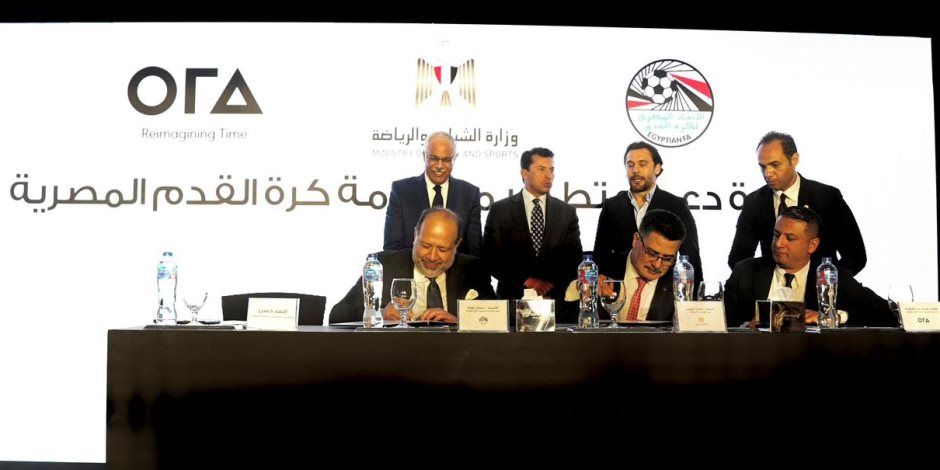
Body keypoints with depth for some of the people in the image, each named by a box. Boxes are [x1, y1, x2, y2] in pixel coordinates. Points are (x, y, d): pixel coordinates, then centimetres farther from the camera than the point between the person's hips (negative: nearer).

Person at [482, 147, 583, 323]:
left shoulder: (567, 212, 10)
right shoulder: (500, 210, 3)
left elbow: (574, 259, 6)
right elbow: (491, 258, -2)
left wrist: (553, 288, -9)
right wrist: (525, 280, -12)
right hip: (514, 303, -2)